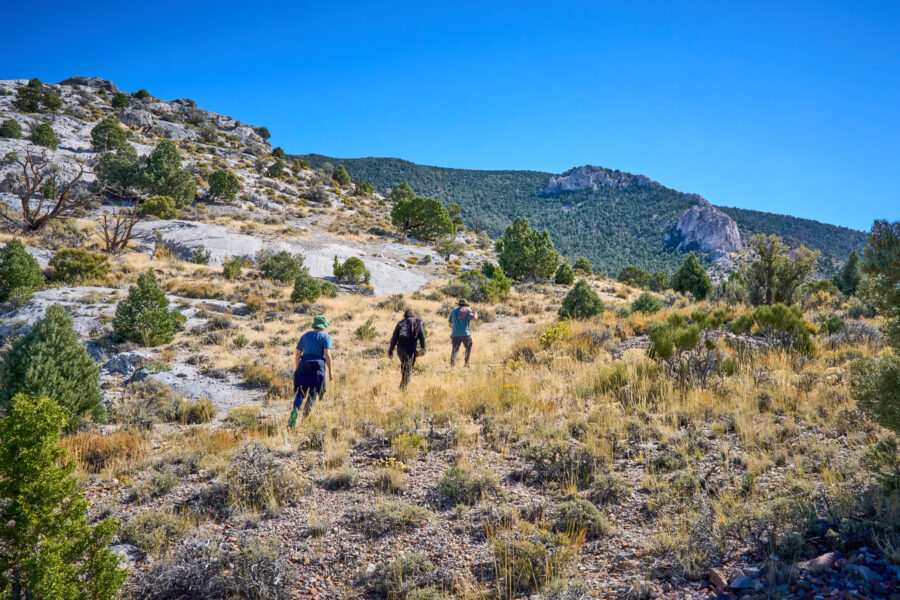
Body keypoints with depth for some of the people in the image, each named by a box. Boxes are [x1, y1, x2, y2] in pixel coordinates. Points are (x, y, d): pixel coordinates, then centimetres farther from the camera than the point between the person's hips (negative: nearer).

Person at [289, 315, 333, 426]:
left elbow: (297, 354, 14)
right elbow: (327, 354, -8)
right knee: (313, 392, 9)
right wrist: (330, 371, -5)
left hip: (303, 365, 3)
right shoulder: (326, 337, 4)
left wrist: (296, 370, 21)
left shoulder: (305, 336, 16)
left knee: (300, 392, 5)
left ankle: (295, 410, -22)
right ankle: (306, 414, -10)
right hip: (318, 366, -3)